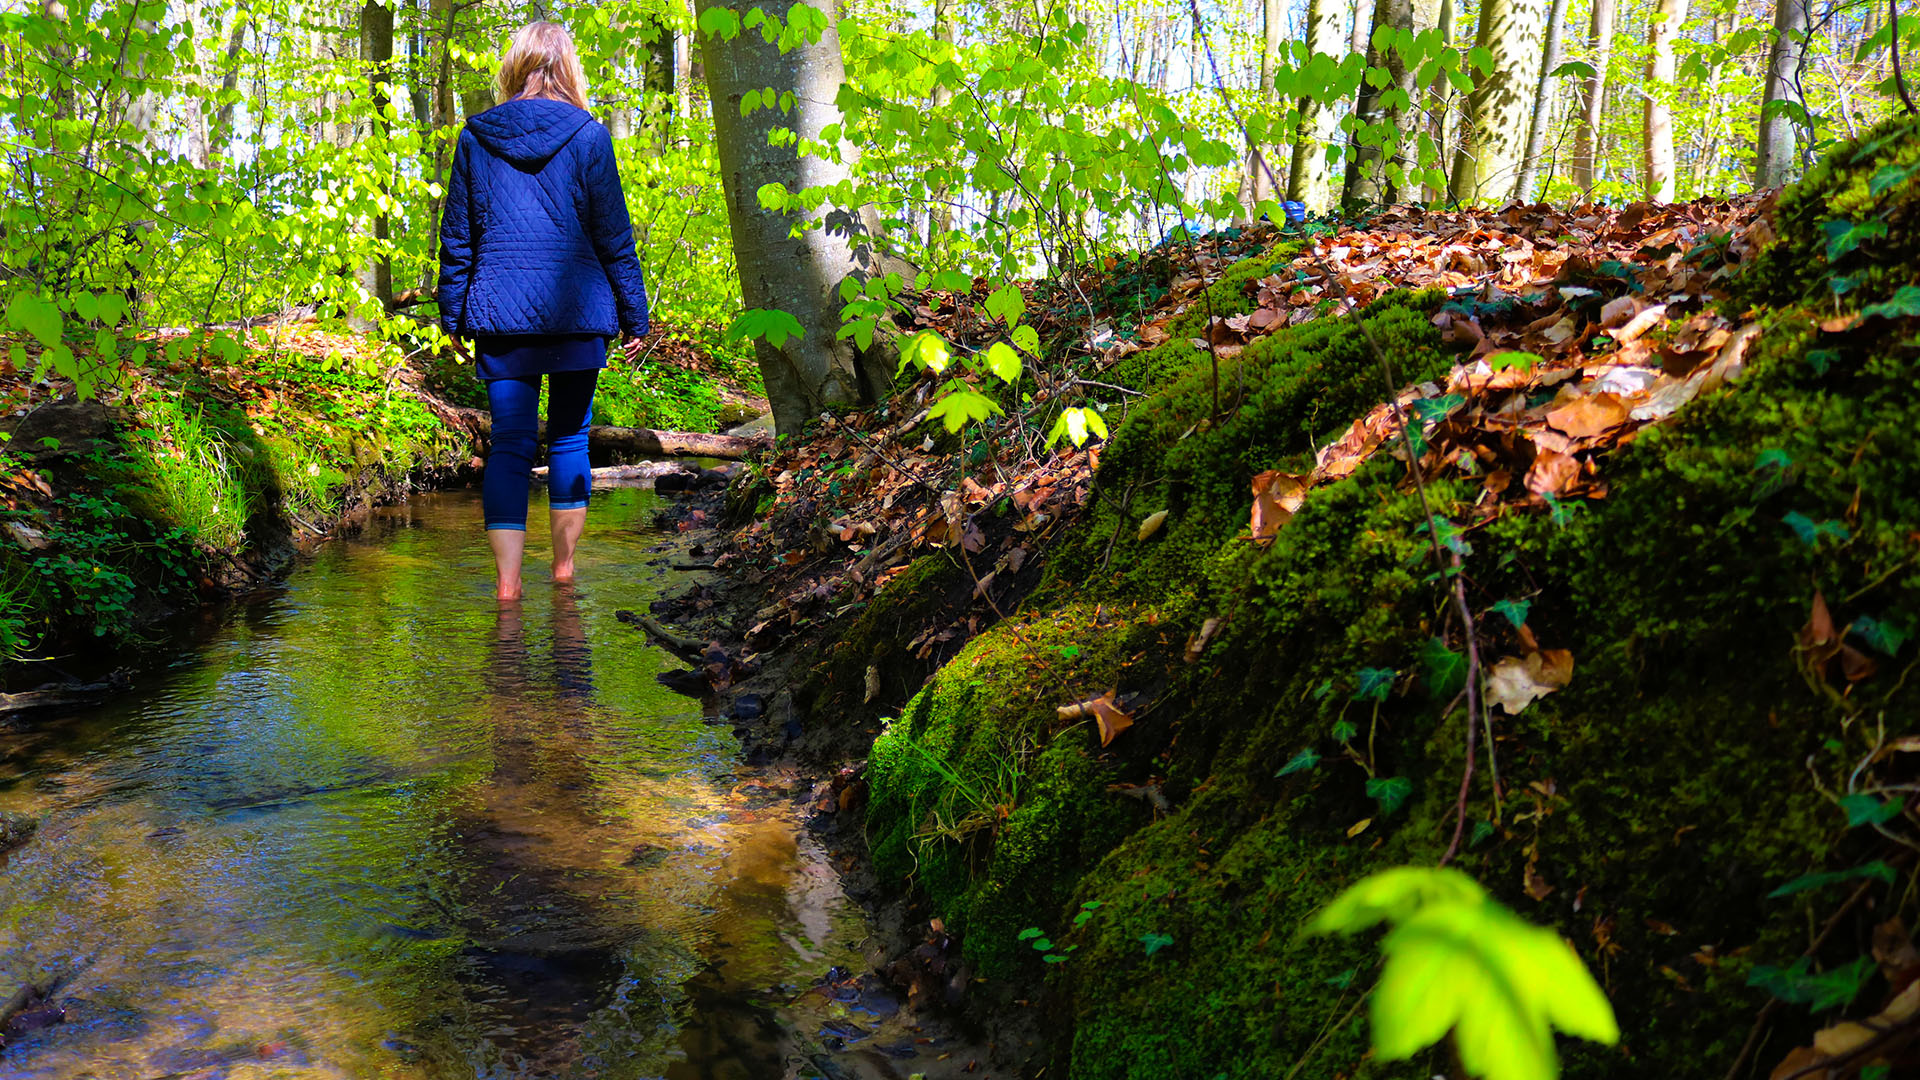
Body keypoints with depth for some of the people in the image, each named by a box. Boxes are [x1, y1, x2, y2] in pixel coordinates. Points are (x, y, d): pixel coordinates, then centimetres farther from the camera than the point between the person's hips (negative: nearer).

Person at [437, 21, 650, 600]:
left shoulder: (475, 136, 6)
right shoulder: (588, 135, -1)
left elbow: (456, 234, 9)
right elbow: (614, 233, 0)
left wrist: (452, 313, 16)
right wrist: (634, 314, 6)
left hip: (499, 312, 1)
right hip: (576, 311, -1)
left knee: (510, 442, 1)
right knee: (569, 437, 11)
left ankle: (507, 579, -6)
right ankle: (564, 566, 21)